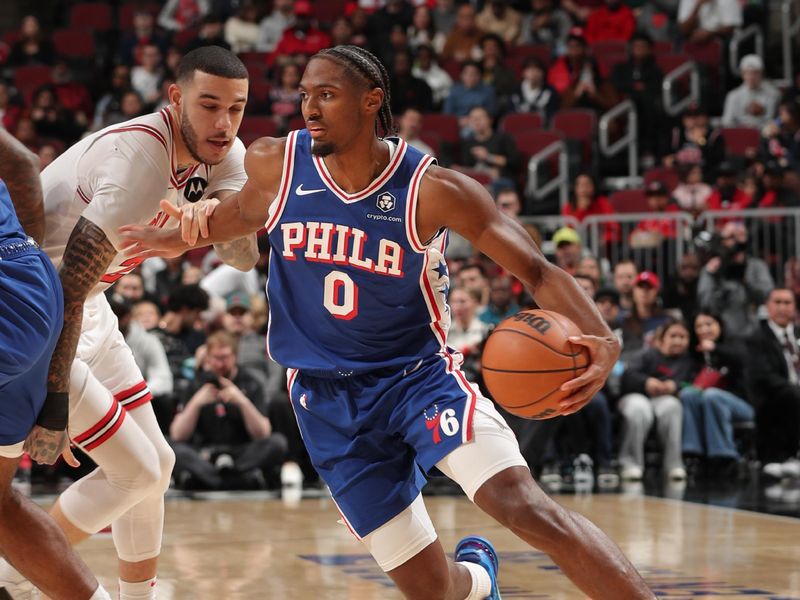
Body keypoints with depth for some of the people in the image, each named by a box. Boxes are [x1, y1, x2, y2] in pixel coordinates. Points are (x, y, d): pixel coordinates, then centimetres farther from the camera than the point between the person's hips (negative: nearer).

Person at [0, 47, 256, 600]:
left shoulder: (223, 155, -3)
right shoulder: (141, 160, -30)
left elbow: (244, 253, -13)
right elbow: (70, 284, -30)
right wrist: (52, 401, -30)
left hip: (87, 310, 9)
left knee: (156, 462, 14)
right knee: (133, 470, -8)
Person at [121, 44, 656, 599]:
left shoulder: (432, 189, -17)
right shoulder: (275, 163, -7)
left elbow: (537, 270, -16)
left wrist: (602, 339, -32)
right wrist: (179, 239, 13)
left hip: (419, 373, -2)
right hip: (328, 401, 3)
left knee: (524, 504, -29)